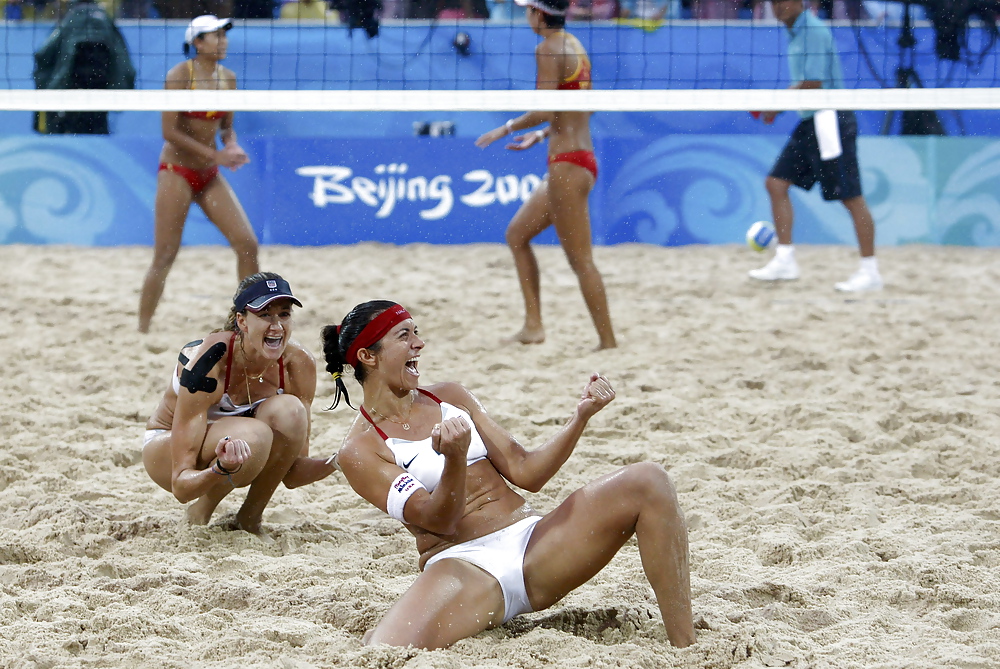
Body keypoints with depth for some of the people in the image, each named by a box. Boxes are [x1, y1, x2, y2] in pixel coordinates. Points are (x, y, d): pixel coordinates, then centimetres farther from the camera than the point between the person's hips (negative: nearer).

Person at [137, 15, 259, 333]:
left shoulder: (228, 78, 5)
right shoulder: (179, 75, -13)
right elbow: (169, 131, -17)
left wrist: (232, 146, -8)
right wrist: (213, 155, -21)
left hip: (210, 176, 6)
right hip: (176, 171, -6)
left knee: (247, 244, -1)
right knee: (165, 256, -6)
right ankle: (142, 329, 1)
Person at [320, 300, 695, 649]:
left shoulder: (449, 398, 17)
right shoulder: (359, 451, 0)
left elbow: (525, 473, 13)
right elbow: (437, 521, -13)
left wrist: (582, 415, 0)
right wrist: (454, 459, -32)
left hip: (531, 542, 5)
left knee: (647, 483, -18)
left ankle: (685, 646, -19)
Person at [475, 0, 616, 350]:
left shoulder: (548, 49, -13)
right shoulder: (575, 46, 14)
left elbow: (545, 111, -20)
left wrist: (507, 128, -6)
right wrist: (540, 136, 25)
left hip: (567, 164, -10)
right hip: (583, 160, 10)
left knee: (580, 259, -6)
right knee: (517, 234, 18)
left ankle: (608, 341, -4)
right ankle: (533, 324, 15)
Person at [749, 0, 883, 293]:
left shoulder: (815, 31, -15)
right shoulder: (795, 34, 15)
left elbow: (813, 83, -21)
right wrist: (777, 107, 8)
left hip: (829, 120, -10)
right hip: (810, 123, 10)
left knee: (850, 195, -5)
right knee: (776, 183, 6)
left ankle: (870, 272, -1)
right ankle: (785, 260, 10)